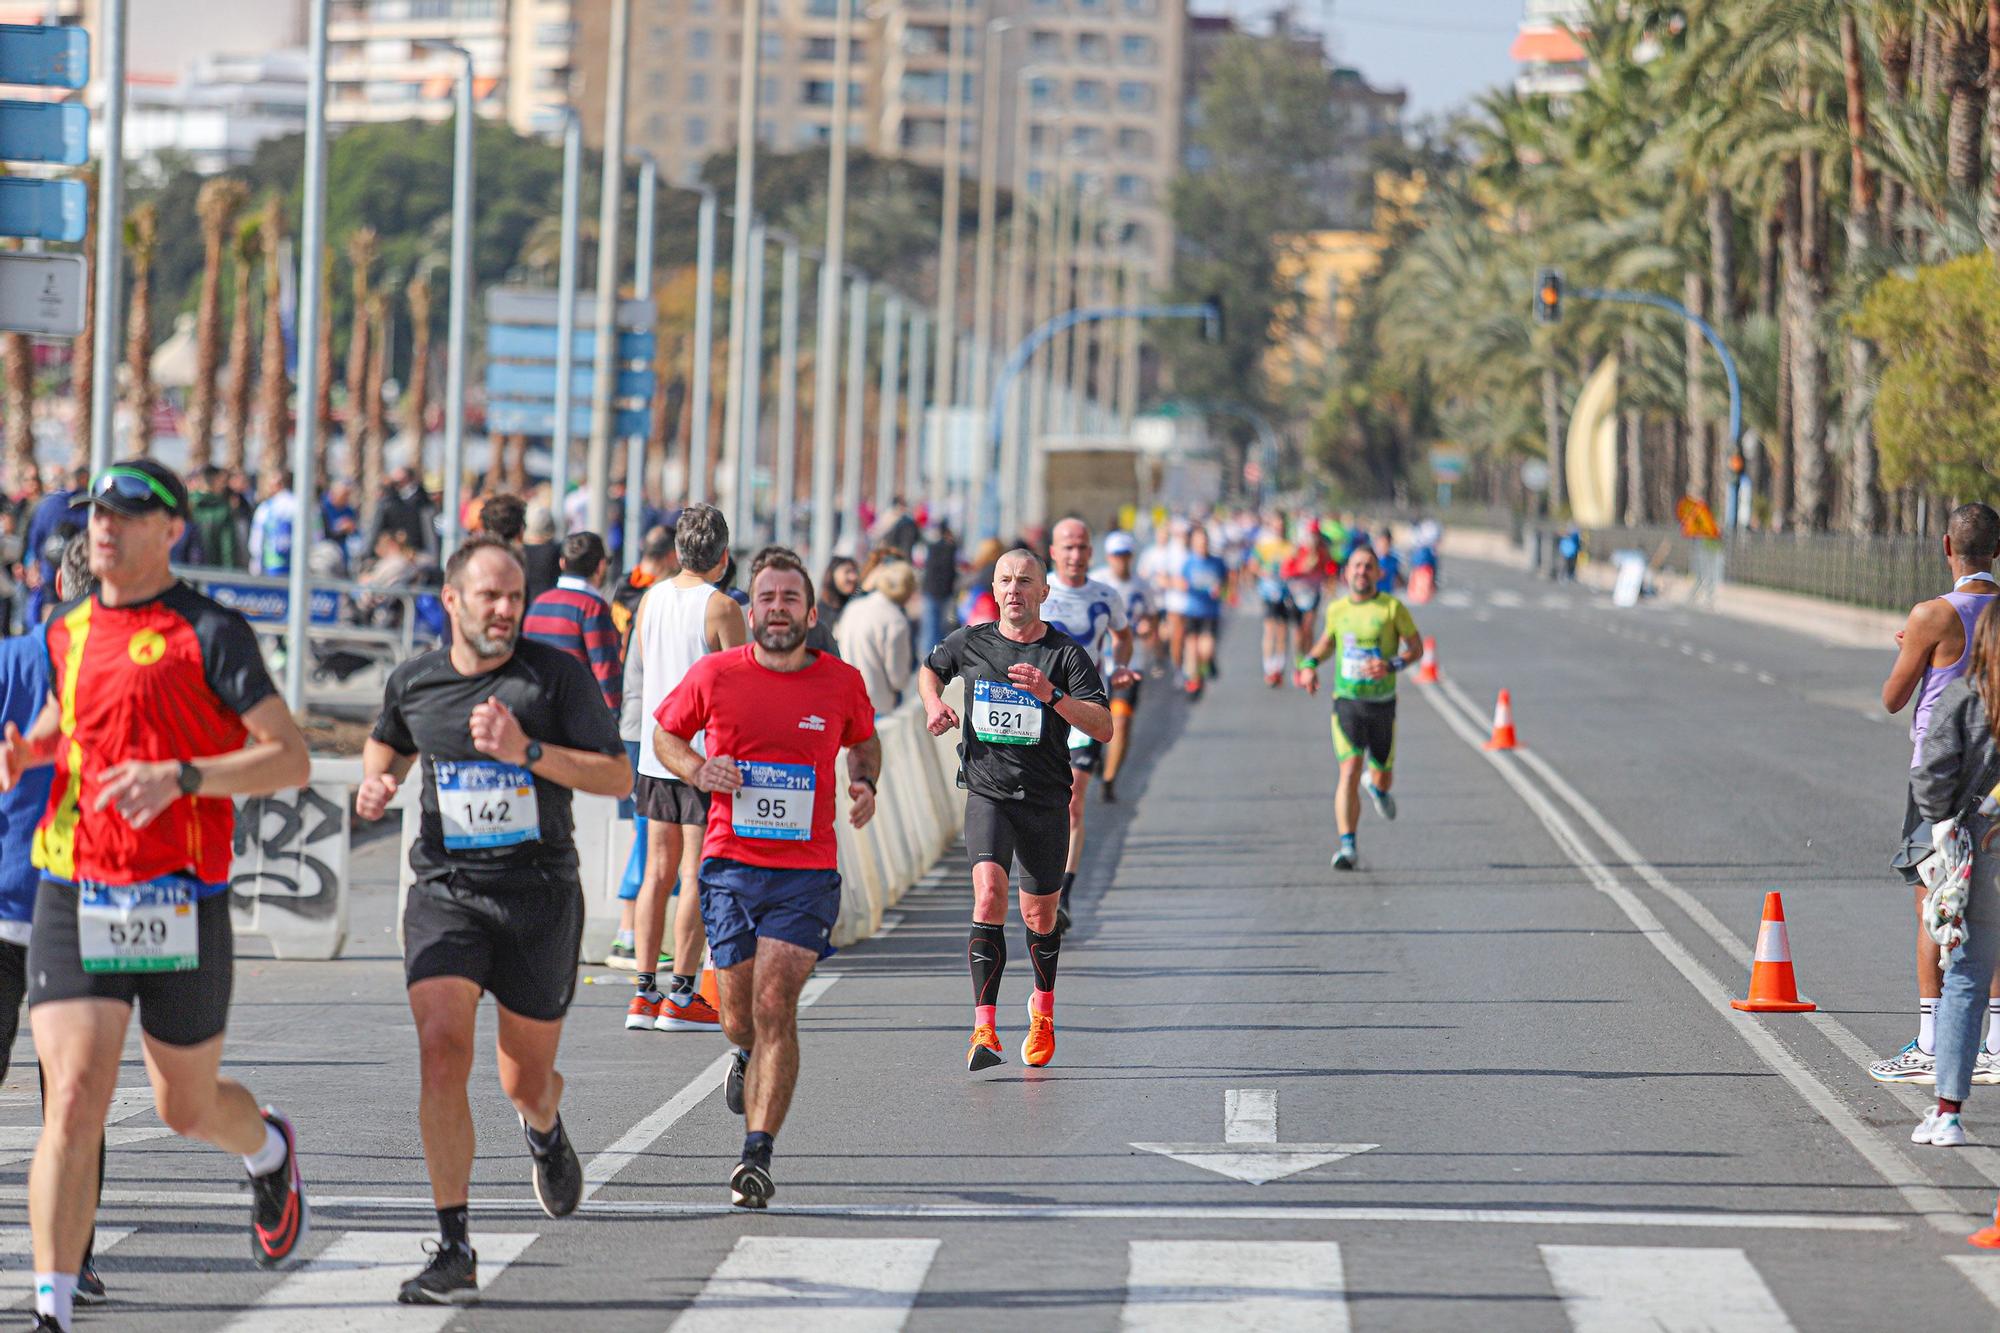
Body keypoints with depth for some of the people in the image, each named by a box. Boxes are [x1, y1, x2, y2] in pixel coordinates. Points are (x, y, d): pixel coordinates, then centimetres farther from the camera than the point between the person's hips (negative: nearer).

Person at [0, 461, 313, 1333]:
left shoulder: (210, 634, -6)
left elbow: (292, 759, -9)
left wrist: (179, 777, -21)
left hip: (180, 907, -3)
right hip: (71, 901, 3)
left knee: (187, 1107, 14)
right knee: (73, 1104, -13)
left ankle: (269, 1150, 50)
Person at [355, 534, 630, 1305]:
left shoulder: (558, 675, -4)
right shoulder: (413, 683, 5)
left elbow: (618, 778, -8)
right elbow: (386, 744, 27)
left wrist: (527, 751, -20)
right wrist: (376, 781, 4)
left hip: (541, 898, -1)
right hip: (446, 893, 1)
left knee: (526, 1083, 10)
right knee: (441, 1052, -20)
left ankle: (545, 1130, 51)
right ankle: (454, 1250, -17)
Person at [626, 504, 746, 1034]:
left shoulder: (652, 598, 7)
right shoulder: (722, 607, -12)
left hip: (656, 751, 6)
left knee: (658, 871, 10)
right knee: (696, 876, -2)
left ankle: (644, 993, 8)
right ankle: (680, 996, -2)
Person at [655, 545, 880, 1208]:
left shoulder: (842, 681, 2)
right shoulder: (715, 675, -1)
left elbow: (863, 739, 22)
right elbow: (665, 732, 14)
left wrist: (865, 785, 2)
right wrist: (697, 770, -6)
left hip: (808, 871, -1)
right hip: (730, 865, 1)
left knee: (775, 1007, -15)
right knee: (741, 1016, 7)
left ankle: (758, 1154, -15)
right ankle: (747, 1055, 46)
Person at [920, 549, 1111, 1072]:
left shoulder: (1067, 654, -4)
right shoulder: (969, 643, 3)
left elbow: (1104, 728, -11)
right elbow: (930, 670, 26)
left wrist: (1050, 694, -24)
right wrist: (934, 704, 5)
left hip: (1045, 799, 0)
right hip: (987, 793, 0)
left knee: (1039, 917, 11)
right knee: (989, 894, -23)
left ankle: (1043, 1010, 42)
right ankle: (984, 1030, -27)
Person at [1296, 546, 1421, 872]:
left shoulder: (1393, 608, -5)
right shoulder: (1336, 609, 4)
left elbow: (1416, 647, -1)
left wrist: (1392, 665, -19)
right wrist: (1309, 664, 4)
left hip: (1382, 704, 0)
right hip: (1346, 702, 0)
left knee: (1382, 776, 11)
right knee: (1349, 771, -15)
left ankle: (1377, 787, 51)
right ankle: (1347, 847, -16)